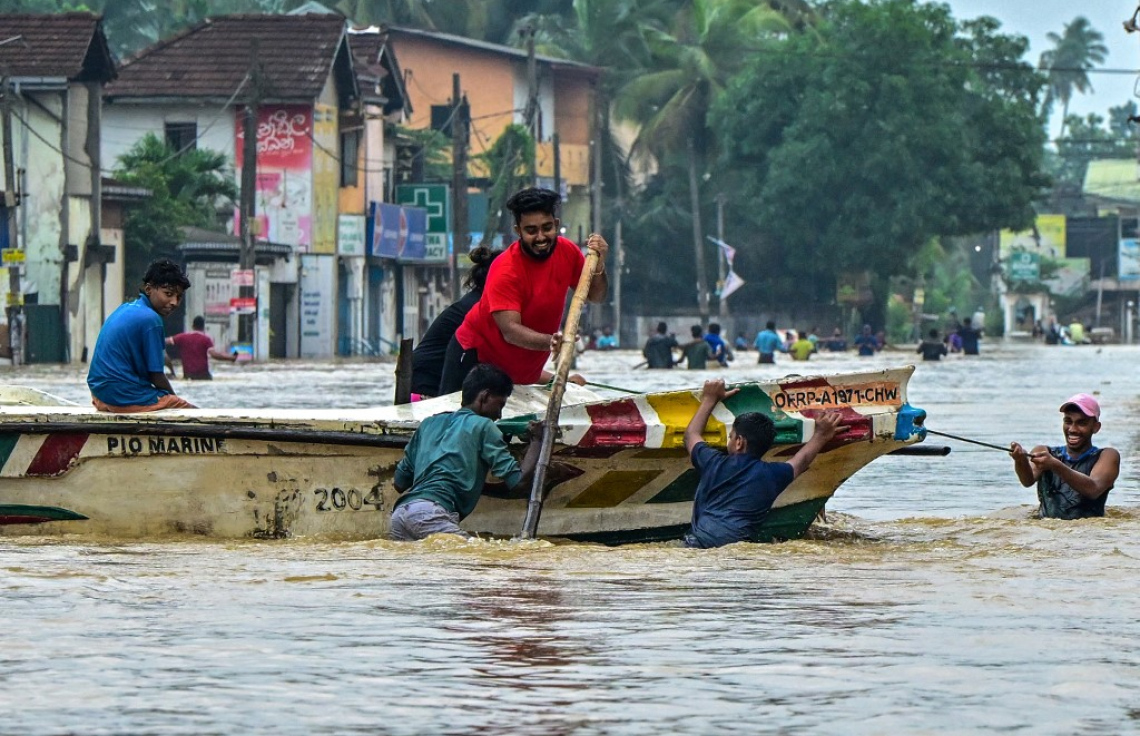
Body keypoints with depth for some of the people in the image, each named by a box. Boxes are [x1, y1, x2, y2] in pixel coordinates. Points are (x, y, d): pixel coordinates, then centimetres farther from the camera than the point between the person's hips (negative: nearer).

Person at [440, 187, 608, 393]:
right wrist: (550, 342, -51)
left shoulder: (567, 252, -7)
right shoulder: (505, 270, -26)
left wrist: (598, 266, -18)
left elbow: (595, 296, 4)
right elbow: (510, 330, -33)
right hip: (475, 355, -5)